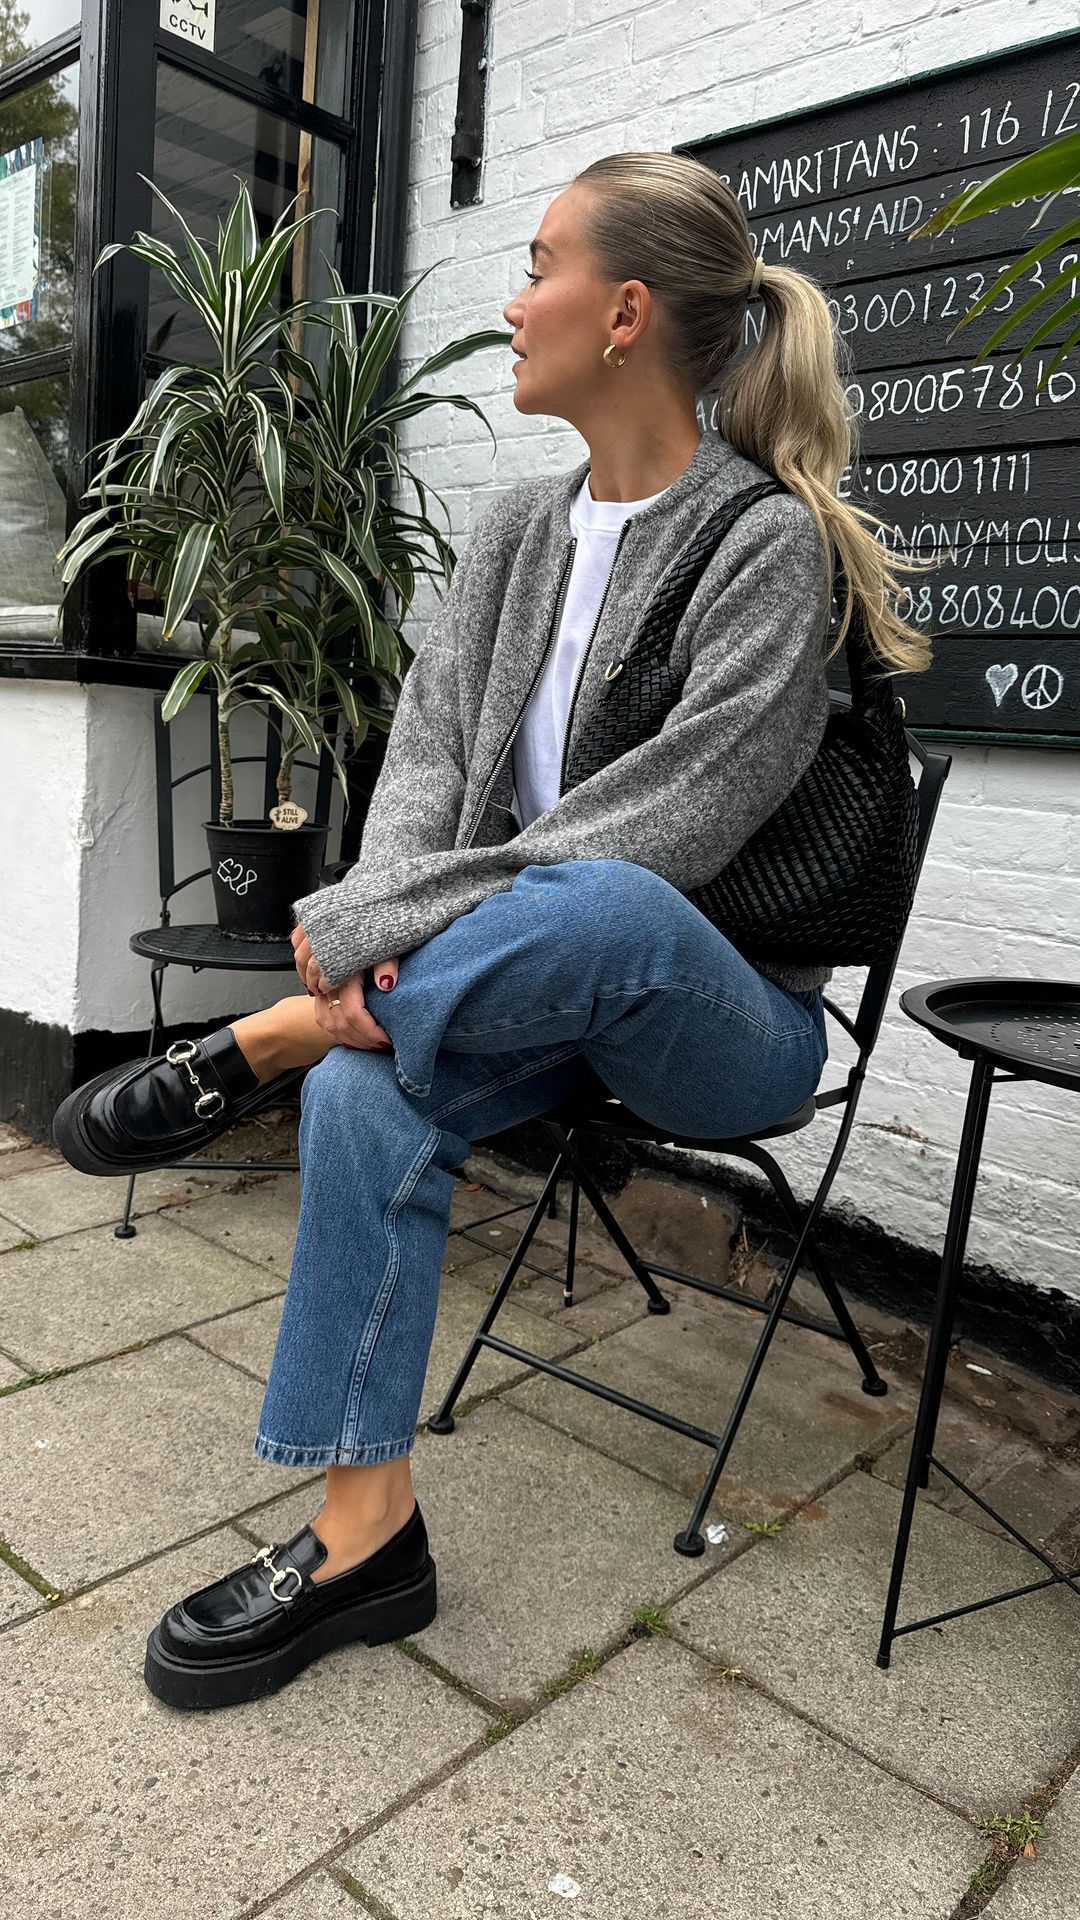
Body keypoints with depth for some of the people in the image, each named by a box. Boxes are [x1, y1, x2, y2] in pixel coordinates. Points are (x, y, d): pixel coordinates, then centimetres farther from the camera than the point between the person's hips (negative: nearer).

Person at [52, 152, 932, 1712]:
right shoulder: (517, 530, 11)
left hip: (721, 1014, -5)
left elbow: (668, 821, -22)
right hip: (532, 987, 6)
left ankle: (250, 1045, -17)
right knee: (369, 1090, -24)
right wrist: (384, 922, -19)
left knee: (599, 907, -39)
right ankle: (364, 1535, -12)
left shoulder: (767, 543, -10)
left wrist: (387, 931, -25)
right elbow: (430, 753, 2)